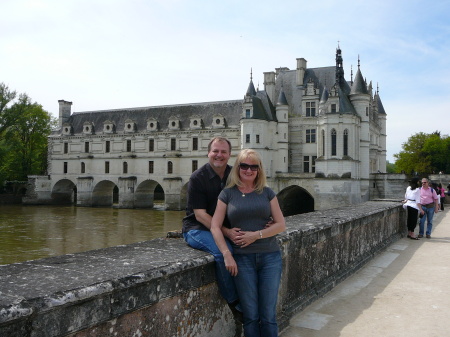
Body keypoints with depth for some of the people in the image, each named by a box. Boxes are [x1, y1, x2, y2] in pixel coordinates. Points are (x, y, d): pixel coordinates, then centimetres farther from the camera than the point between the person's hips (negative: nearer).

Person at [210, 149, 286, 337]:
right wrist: (227, 255, -11)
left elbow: (281, 225, 3)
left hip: (270, 257, 1)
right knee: (250, 315, 5)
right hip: (242, 259, -1)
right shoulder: (227, 194, 4)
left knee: (268, 315, 5)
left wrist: (256, 235, -10)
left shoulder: (267, 193, 7)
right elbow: (215, 227, -1)